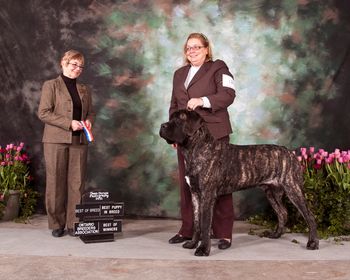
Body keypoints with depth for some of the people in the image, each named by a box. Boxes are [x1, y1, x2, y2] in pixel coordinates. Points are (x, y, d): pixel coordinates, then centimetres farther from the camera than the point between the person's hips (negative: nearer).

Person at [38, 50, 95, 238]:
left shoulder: (85, 90, 18)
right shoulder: (51, 86, 3)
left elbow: (90, 111, 24)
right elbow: (43, 113, -6)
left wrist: (89, 120, -1)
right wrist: (69, 123, -14)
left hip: (79, 141, 4)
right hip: (56, 140, -4)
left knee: (77, 183, 1)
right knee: (56, 183, 0)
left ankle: (73, 224, 8)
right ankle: (57, 224, 11)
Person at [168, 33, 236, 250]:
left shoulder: (218, 68, 3)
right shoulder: (179, 74, 20)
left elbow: (228, 95, -11)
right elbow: (174, 105, 23)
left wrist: (203, 100, -24)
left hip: (213, 135, -5)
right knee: (187, 183, 5)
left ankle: (224, 233, 4)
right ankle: (188, 230, 15)